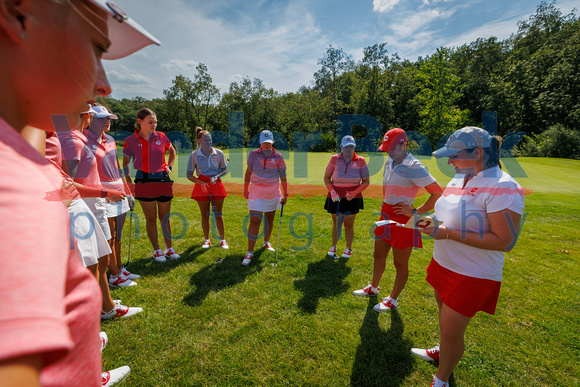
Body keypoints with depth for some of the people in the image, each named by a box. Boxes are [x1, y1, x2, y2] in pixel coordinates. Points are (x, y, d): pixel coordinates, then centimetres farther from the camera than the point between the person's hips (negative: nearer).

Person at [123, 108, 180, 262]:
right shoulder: (130, 141, -3)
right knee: (151, 218, 5)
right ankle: (157, 251, 20)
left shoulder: (161, 137, 3)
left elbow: (172, 151, 21)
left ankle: (169, 249, 24)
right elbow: (125, 163, 5)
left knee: (165, 217, 10)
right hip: (144, 181, -2)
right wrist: (129, 182, -2)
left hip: (163, 180, 3)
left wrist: (169, 166, 11)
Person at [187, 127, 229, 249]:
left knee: (218, 214, 5)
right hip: (202, 185, 0)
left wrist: (217, 176, -10)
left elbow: (224, 169, 10)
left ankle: (222, 239, 18)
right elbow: (189, 175, -1)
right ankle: (206, 239, 26)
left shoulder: (218, 153, -1)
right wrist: (201, 183, -15)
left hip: (216, 184, 0)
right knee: (205, 215, 9)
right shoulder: (194, 155, -3)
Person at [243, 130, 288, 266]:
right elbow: (248, 172, 8)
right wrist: (245, 189, 8)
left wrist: (285, 195, 2)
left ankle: (266, 242, 38)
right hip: (256, 192, -1)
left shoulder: (278, 157, -1)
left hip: (273, 192, 1)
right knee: (254, 220, -9)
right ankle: (250, 252, -1)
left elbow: (283, 177, 2)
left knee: (270, 218, 14)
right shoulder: (253, 154, 0)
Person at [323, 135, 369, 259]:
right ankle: (333, 247, 33)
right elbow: (326, 177, 4)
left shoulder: (360, 161, -4)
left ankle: (348, 249, 29)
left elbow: (366, 181, 1)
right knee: (336, 223, 13)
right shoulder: (334, 159, -2)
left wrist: (354, 193, -12)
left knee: (349, 225, 8)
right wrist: (332, 192, -9)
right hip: (336, 197, 1)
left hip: (352, 198, -1)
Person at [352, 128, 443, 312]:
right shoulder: (389, 162, 6)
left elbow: (438, 193, -22)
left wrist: (415, 212, -18)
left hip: (402, 220, -8)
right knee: (379, 255, 20)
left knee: (400, 263, 9)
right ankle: (373, 288, 41)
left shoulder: (413, 167, -19)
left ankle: (393, 299, 28)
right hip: (386, 215, 8)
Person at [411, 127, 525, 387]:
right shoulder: (459, 179, 3)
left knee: (451, 331, 5)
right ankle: (442, 351, 53)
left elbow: (505, 241, -25)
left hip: (473, 275, -7)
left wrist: (448, 233, -27)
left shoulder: (502, 187, -22)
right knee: (445, 317, 26)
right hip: (444, 265, 8)